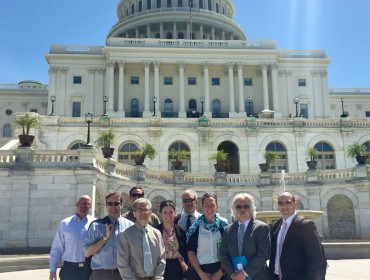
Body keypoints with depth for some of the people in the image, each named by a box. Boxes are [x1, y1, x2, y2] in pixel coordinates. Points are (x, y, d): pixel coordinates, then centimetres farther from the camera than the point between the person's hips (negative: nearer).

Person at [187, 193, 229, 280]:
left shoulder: (223, 225, 0)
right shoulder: (195, 227, 0)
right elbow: (191, 251, -1)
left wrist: (220, 272, -8)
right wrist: (200, 273, -8)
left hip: (220, 270, 0)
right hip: (200, 270, 0)